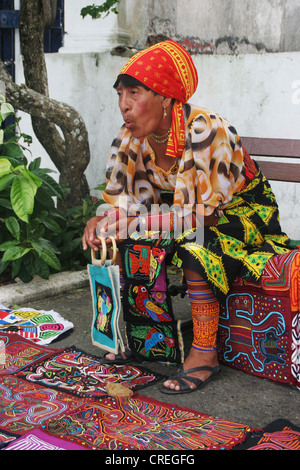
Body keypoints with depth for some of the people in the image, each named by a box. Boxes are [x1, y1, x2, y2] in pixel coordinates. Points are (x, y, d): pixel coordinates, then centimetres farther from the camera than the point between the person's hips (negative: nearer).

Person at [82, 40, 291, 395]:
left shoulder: (207, 132, -31)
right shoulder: (130, 138, -12)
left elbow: (207, 211, -31)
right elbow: (129, 203, -6)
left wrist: (138, 221, -39)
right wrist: (104, 220, -29)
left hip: (242, 209, -6)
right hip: (188, 209, 6)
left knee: (195, 245, -36)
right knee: (125, 244, -14)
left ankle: (205, 354, -20)